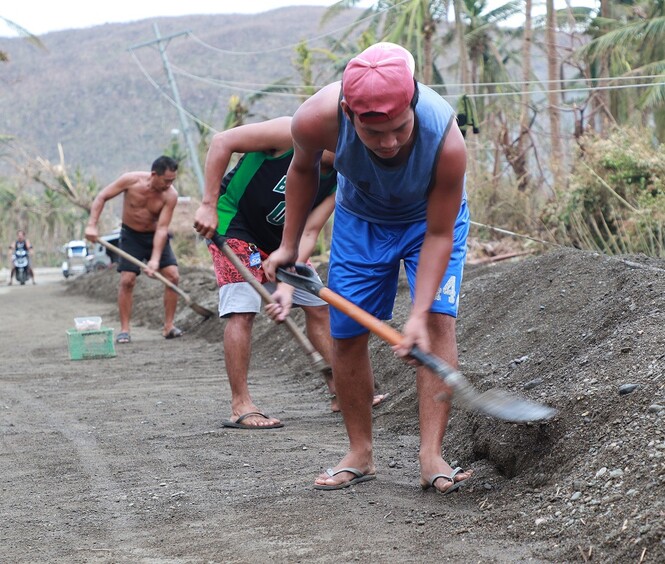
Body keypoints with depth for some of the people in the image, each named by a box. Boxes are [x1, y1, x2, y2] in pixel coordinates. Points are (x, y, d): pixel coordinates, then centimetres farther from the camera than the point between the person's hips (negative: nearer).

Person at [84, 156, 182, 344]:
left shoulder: (170, 196, -22)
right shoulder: (131, 180, -22)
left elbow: (162, 229, -23)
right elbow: (101, 197, -12)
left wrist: (155, 259, -32)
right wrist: (91, 225, -22)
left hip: (156, 236, 1)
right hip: (131, 235, -1)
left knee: (173, 275, -11)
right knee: (127, 280, -11)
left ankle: (168, 326, -2)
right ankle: (124, 329, -3)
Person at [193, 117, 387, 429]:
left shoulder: (338, 182, -7)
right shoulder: (294, 133, -26)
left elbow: (308, 233, -13)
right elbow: (222, 142, -25)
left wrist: (288, 283, -28)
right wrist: (208, 205, -27)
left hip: (279, 237, 7)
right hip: (234, 225, -7)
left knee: (317, 305, 7)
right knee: (242, 311, -16)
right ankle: (240, 406, -10)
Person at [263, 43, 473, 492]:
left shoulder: (446, 141, -41)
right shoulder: (317, 119, -36)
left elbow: (438, 235, -28)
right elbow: (304, 168, -8)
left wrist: (418, 315, -35)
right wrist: (289, 246, -4)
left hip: (430, 217, -2)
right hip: (360, 218, 2)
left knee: (439, 319, -19)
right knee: (347, 334, 0)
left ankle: (432, 455, -18)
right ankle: (361, 454, 14)